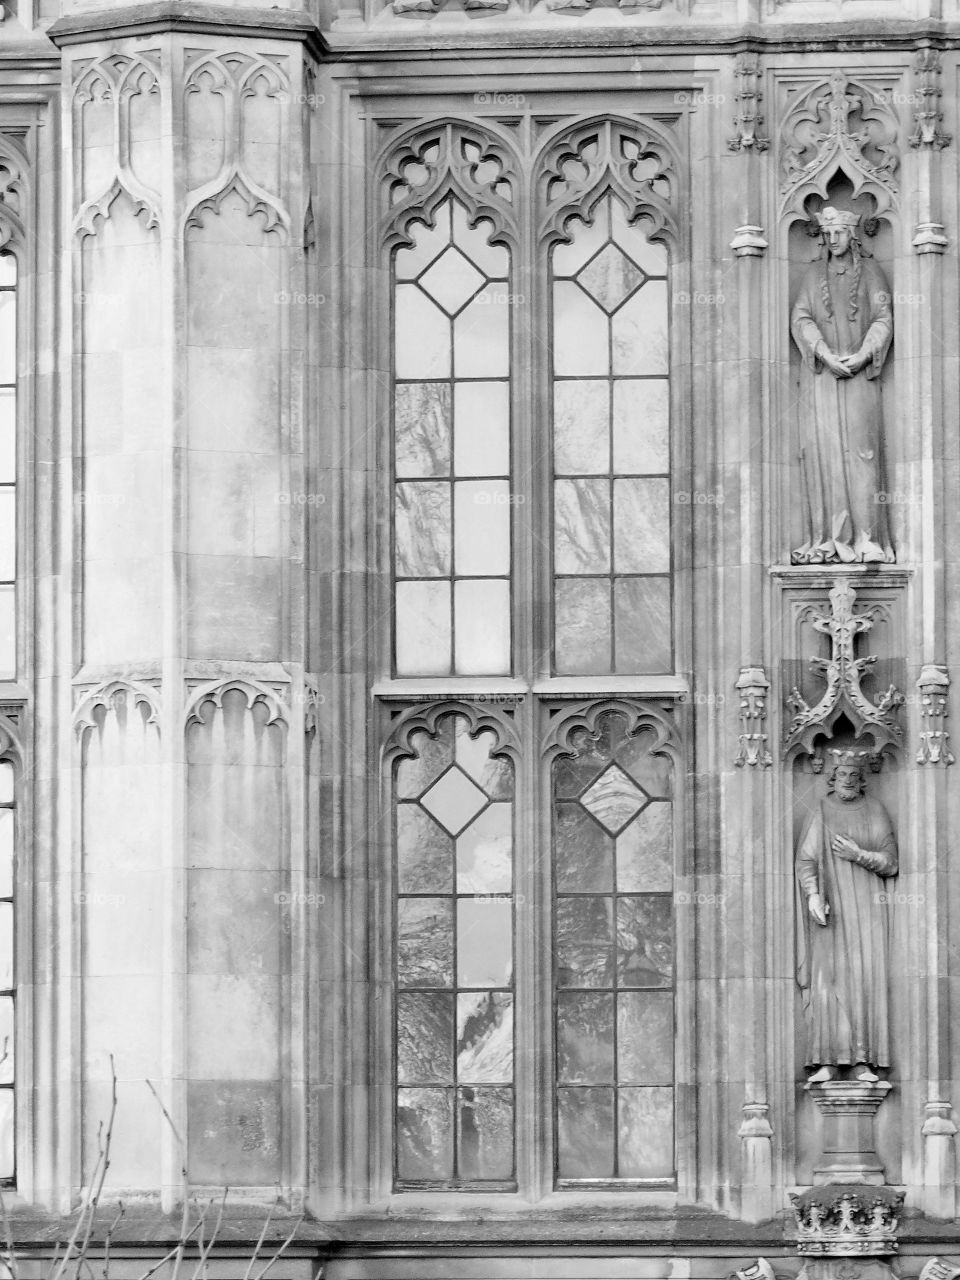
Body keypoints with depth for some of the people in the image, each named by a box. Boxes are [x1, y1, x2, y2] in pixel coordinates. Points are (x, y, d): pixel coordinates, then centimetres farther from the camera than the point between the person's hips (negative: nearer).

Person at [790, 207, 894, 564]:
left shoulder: (870, 272, 8)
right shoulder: (814, 274, 11)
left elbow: (883, 320, 2)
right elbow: (800, 319, 2)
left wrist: (861, 356, -13)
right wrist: (826, 355, -12)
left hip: (860, 372, -1)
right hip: (819, 373, 1)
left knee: (860, 448, -9)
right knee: (822, 449, -5)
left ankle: (866, 539, -11)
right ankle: (827, 538, -7)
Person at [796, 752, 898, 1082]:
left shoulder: (875, 812, 6)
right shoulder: (820, 814, 6)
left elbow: (890, 862, 4)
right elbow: (805, 860, 1)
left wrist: (858, 854, -11)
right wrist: (812, 894, -15)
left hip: (867, 908, 0)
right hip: (830, 908, 0)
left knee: (866, 980, -5)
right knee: (827, 979, -7)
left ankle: (862, 1062, -4)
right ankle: (827, 1061, -7)